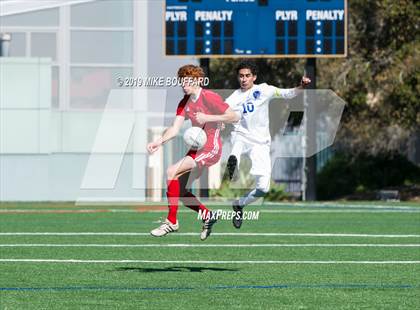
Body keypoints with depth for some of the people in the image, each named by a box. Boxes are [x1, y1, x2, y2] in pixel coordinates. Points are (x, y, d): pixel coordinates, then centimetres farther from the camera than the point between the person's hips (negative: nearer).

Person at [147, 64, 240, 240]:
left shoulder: (209, 98, -11)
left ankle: (171, 222, -17)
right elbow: (175, 129, -1)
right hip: (196, 149, 8)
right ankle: (207, 215, 25)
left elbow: (234, 117, -12)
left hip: (211, 149, -8)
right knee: (179, 191, 6)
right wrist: (160, 141, -20)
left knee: (172, 172, -22)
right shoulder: (184, 103, 9)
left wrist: (207, 118, -19)